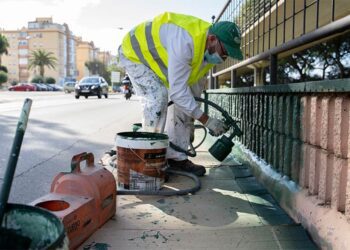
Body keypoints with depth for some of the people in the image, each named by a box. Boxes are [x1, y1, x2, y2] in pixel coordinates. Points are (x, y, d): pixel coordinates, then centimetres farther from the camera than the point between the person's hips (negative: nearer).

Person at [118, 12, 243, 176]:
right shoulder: (184, 43, -40)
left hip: (158, 56, 8)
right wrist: (206, 120, -34)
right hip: (134, 52, -8)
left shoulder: (209, 49, -11)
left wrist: (190, 125, 8)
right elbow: (177, 90, -38)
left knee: (185, 102, -3)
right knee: (157, 98, -26)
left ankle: (176, 157, 4)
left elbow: (197, 81, 2)